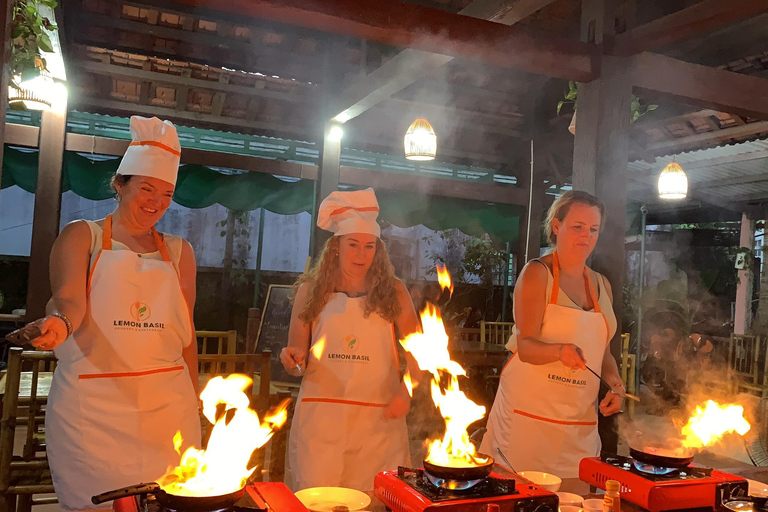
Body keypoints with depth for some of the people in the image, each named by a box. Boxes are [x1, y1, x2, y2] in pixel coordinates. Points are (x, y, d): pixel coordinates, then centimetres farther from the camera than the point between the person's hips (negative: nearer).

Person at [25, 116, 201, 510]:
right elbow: (69, 299, -11)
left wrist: (193, 400, 12)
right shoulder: (82, 236, 4)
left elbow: (186, 331, 13)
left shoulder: (179, 252, 12)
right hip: (92, 406, -2)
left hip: (166, 406, 3)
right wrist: (61, 322, -34)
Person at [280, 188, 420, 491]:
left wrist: (406, 391, -10)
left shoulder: (393, 291, 3)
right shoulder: (311, 290, 4)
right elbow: (296, 359, 8)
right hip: (320, 412, 0)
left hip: (378, 420, 0)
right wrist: (292, 360, -14)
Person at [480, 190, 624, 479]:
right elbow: (526, 346, -15)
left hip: (580, 419, 5)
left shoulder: (601, 285, 12)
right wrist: (561, 351, -33)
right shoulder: (537, 273, -7)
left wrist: (616, 385, 1)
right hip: (530, 412, -5)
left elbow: (603, 350, 18)